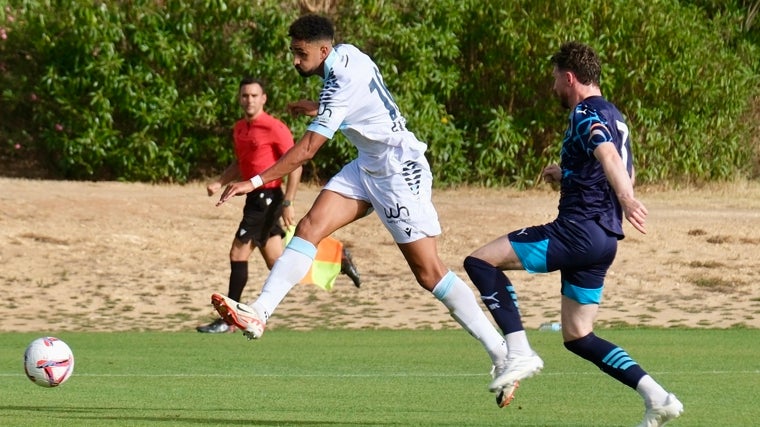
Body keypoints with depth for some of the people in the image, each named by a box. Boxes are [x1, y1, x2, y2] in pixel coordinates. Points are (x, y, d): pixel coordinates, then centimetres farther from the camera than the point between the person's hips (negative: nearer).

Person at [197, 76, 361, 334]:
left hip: (268, 197, -9)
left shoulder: (273, 128, -12)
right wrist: (219, 182, 9)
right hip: (255, 197, 9)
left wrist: (287, 203, -18)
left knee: (238, 254, -9)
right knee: (277, 263, 10)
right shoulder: (240, 128, 13)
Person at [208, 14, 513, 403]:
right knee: (310, 227, -8)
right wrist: (319, 109, 17)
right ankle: (259, 313, -17)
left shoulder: (343, 83, -25)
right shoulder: (347, 55, 2)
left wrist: (256, 182, -26)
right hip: (369, 165, 10)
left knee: (429, 273, -7)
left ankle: (502, 352, -2)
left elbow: (307, 149, -27)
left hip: (398, 169, -10)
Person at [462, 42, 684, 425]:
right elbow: (623, 170, 35)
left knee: (481, 261, -7)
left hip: (578, 231, -10)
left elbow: (607, 153, -30)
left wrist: (625, 198, -47)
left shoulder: (586, 114, -9)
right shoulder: (613, 116, 20)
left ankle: (519, 353, -18)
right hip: (604, 238, 10)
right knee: (577, 337, 15)